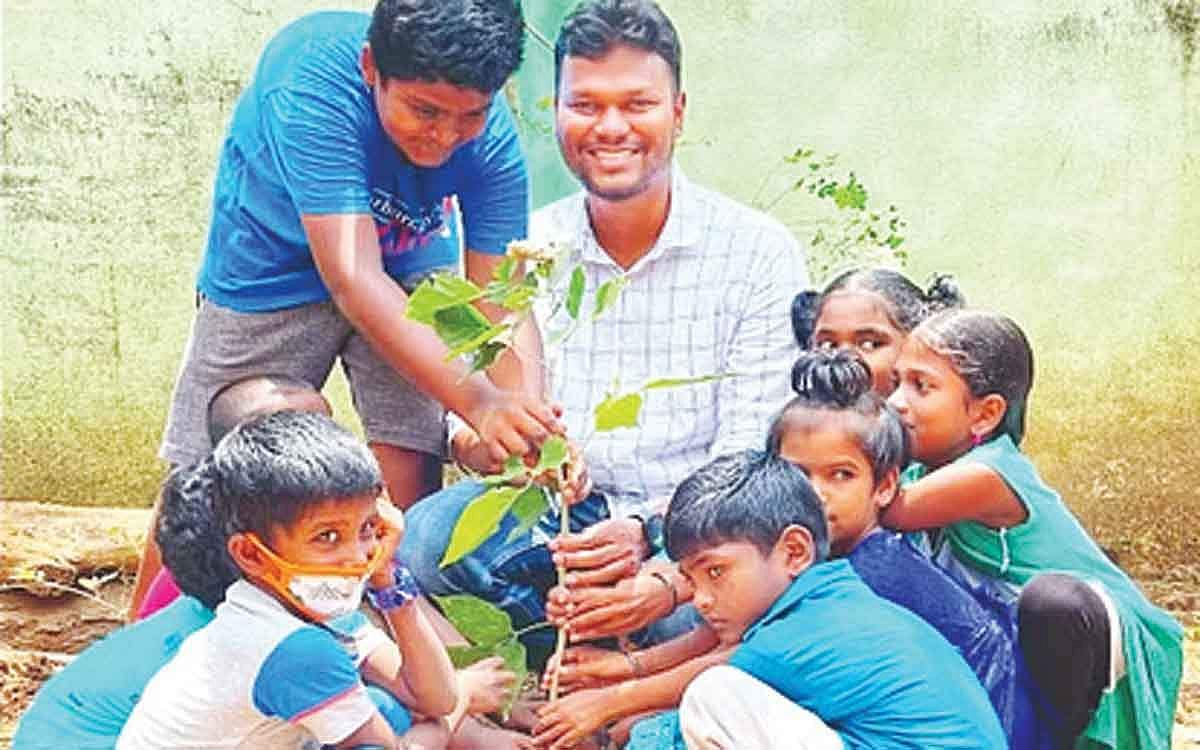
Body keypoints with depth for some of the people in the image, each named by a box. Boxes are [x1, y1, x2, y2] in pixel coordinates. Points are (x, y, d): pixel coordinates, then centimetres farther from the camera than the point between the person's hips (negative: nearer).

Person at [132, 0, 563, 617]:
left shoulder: (491, 138, -26)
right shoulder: (311, 79, -37)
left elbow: (500, 303, -26)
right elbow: (353, 278, -43)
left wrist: (530, 416, -45)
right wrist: (478, 401, -52)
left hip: (411, 267, 2)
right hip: (273, 265, -2)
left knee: (410, 475, -13)